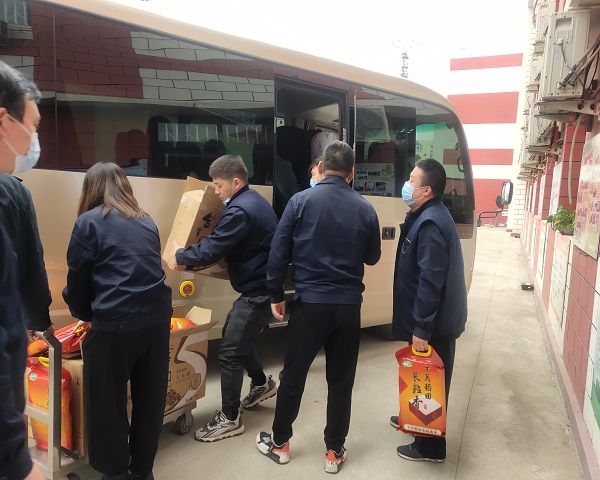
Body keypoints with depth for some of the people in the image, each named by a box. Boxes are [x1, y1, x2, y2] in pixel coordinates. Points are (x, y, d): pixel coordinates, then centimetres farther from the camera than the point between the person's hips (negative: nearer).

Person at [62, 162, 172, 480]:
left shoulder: (89, 222, -1)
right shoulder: (147, 221, 13)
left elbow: (78, 277, 2)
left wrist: (83, 313, 22)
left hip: (114, 324, -5)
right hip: (156, 318, 5)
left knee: (107, 403, 14)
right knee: (150, 400, 17)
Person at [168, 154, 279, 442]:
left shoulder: (240, 210, -23)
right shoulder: (253, 201, 10)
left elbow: (209, 251, -24)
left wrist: (179, 256, -5)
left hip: (257, 291, -10)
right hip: (261, 286, 10)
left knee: (229, 352, -3)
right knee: (236, 339, 22)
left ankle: (230, 419, 11)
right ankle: (262, 384, 40)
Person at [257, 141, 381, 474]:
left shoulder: (301, 201, -6)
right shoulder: (365, 209, -1)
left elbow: (278, 252, -6)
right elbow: (373, 257, 11)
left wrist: (276, 295, 4)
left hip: (309, 303, -1)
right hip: (348, 306, 2)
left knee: (293, 375, 14)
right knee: (341, 381, 13)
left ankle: (279, 443, 31)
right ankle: (334, 452, 26)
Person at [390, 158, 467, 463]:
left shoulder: (430, 224, -24)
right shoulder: (428, 216, 9)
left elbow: (430, 282, -28)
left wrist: (421, 328, -23)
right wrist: (420, 324, 21)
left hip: (434, 323, -9)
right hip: (435, 318, 9)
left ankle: (430, 447, 23)